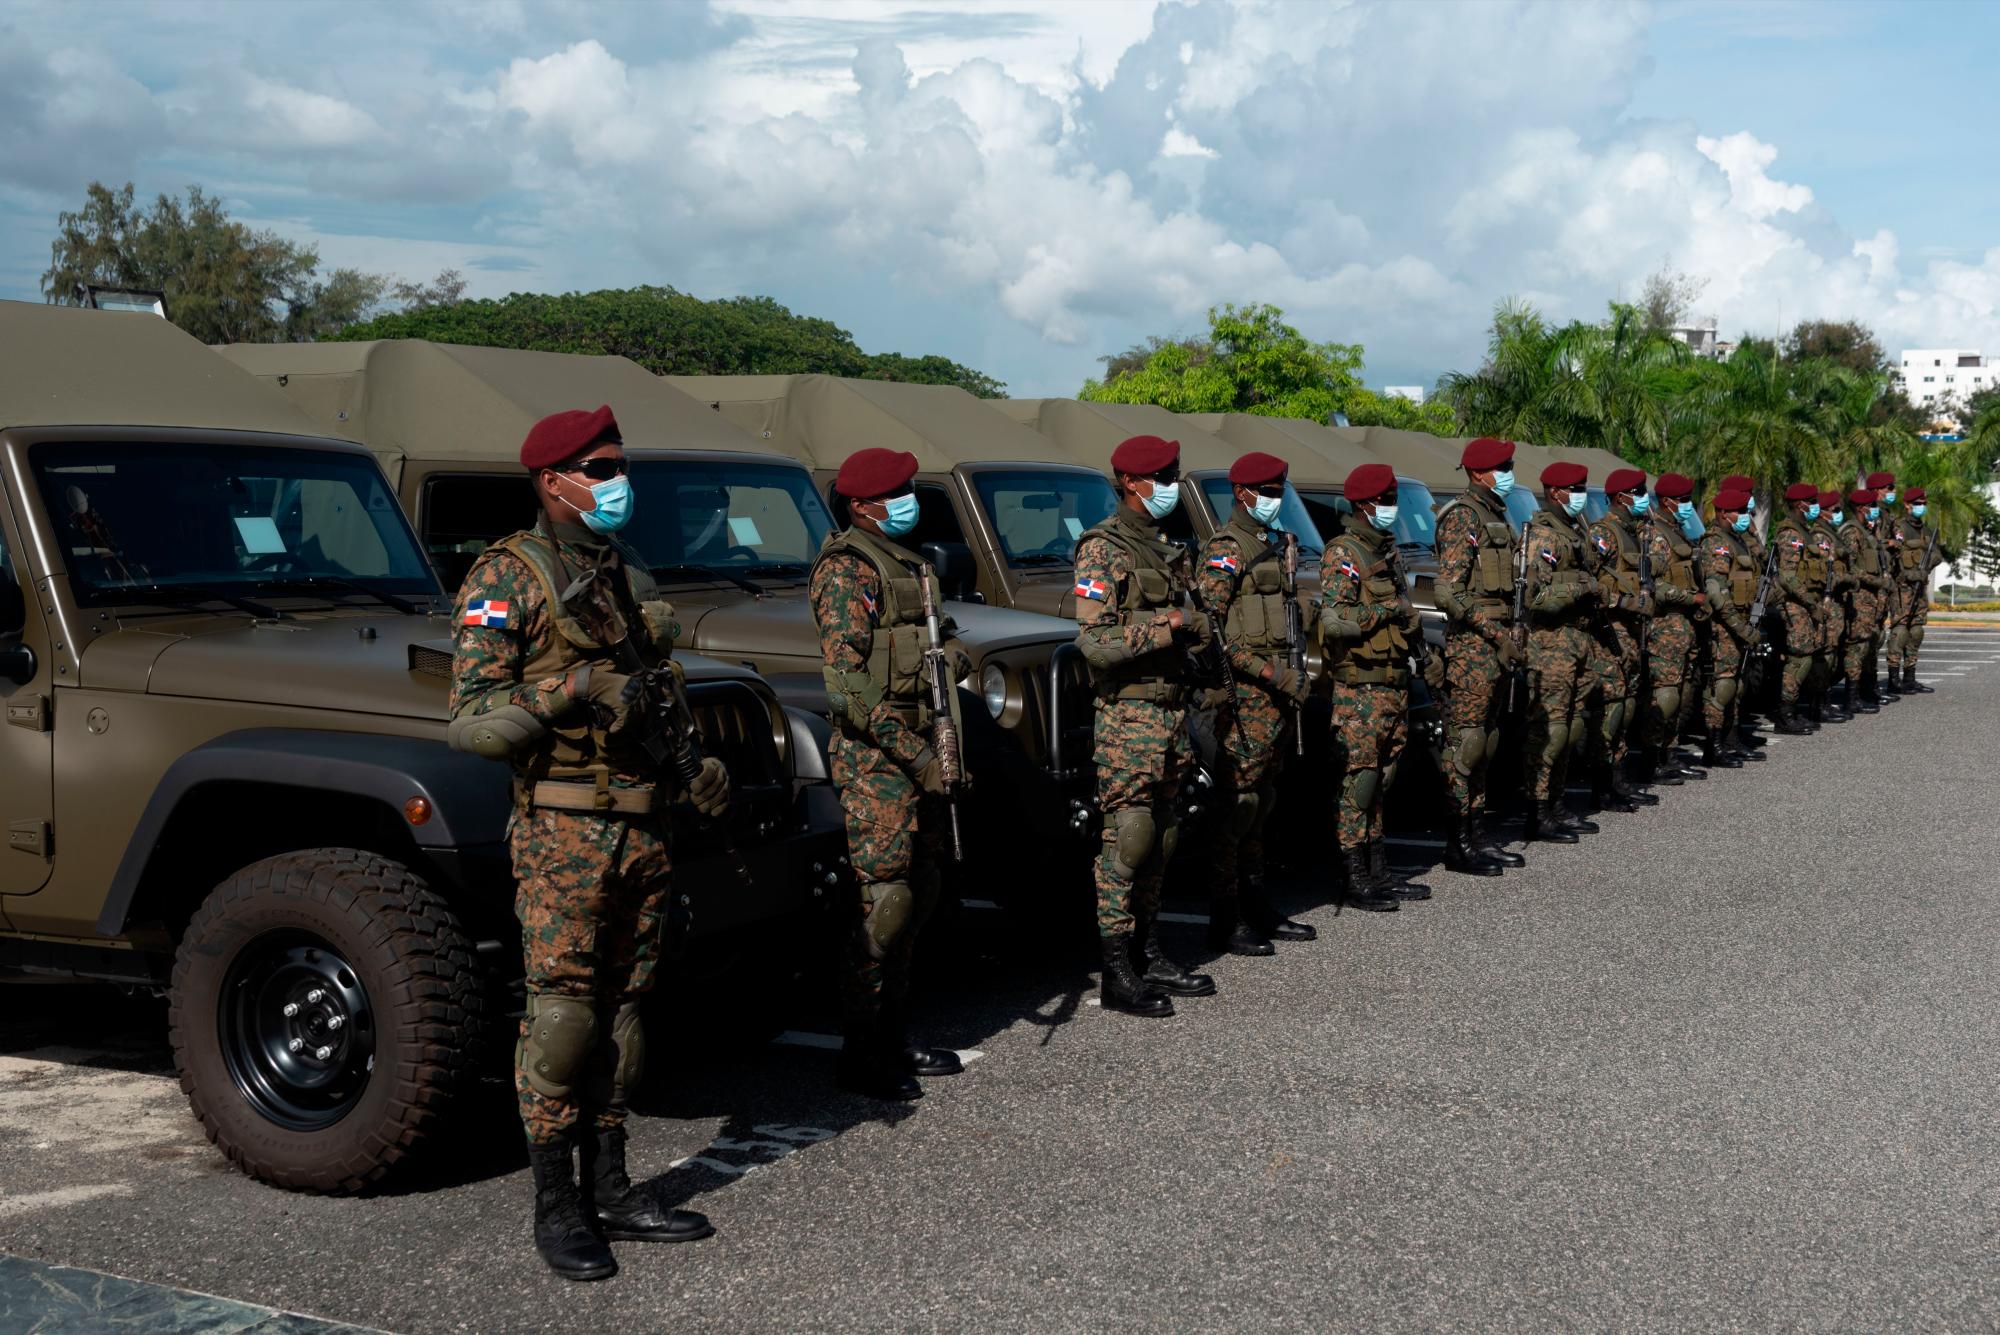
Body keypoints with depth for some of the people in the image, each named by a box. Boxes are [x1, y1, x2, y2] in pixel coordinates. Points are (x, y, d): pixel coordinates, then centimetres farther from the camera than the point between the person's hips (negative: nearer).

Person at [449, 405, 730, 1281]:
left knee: (621, 1011, 11)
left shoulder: (633, 580, 15)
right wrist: (573, 690, -23)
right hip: (562, 833, -7)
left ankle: (610, 1190, 20)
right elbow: (470, 722, -13)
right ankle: (555, 1206, 7)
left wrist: (698, 764, 7)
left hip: (643, 827, 7)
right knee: (561, 1015, -5)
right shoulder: (508, 577, -6)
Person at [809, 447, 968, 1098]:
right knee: (884, 902, -8)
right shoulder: (846, 569, -12)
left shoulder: (905, 563, 17)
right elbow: (848, 684, -19)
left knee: (920, 892, 12)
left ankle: (893, 1039, 22)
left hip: (920, 750, 9)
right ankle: (861, 1057, -1)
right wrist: (915, 754, -21)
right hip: (875, 758, -9)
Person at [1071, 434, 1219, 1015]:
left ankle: (1148, 956, 21)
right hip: (1128, 717, -9)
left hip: (1171, 712, 9)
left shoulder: (1162, 549, 16)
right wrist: (1166, 624, -18)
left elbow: (1188, 629, 23)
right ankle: (1117, 976, -1)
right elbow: (1095, 643, -20)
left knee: (1160, 840, 12)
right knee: (1126, 841, -6)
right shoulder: (1103, 550, -11)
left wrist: (1197, 628, 0)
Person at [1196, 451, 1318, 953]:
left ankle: (1257, 909, 21)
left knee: (1260, 804, 13)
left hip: (1279, 693, 8)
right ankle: (1224, 922, -3)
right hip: (1246, 694, -8)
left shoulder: (1278, 545, 17)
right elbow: (1208, 628, -18)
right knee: (1236, 805, -7)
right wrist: (1273, 674, -19)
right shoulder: (1224, 550, -10)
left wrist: (1297, 675, 14)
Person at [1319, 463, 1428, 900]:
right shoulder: (1343, 554, -11)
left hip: (1394, 683, 9)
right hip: (1359, 688, -9)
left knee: (1380, 782, 13)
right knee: (1358, 783, -7)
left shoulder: (1388, 550, 18)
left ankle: (1379, 875, 19)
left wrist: (1409, 619, 7)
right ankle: (1357, 882, -3)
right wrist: (1386, 611, -13)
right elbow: (1334, 620, -21)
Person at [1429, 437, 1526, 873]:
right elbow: (1448, 590, -19)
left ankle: (1479, 833, 19)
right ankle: (1457, 844, -4)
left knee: (1487, 741, 12)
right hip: (1470, 645, -10)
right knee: (1466, 742, -7)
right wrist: (1497, 635, -20)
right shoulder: (1462, 517, -12)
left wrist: (1509, 639, 16)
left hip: (1494, 643, 10)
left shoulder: (1496, 516, 18)